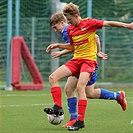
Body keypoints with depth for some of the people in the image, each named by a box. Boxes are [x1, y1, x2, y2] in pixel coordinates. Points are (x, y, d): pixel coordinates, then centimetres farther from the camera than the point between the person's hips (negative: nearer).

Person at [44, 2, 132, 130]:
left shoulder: (89, 23, -8)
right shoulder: (70, 29, 11)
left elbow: (109, 23, -6)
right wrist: (58, 45, 14)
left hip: (89, 60, -7)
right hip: (76, 60, 7)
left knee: (80, 87, -23)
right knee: (53, 77, -8)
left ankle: (80, 120, -19)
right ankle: (58, 107, -10)